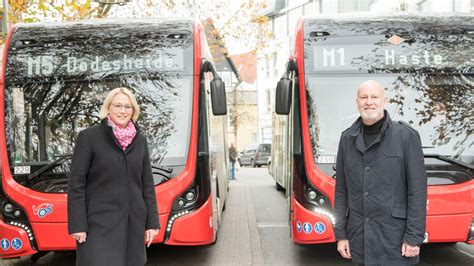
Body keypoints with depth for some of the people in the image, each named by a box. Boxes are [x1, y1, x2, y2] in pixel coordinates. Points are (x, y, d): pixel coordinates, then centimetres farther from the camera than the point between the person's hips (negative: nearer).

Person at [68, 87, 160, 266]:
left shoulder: (140, 140, 9)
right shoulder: (88, 137, -4)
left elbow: (147, 184, 11)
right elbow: (76, 184, -6)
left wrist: (152, 222, 7)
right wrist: (77, 225, -10)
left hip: (133, 223, 5)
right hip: (99, 224, -4)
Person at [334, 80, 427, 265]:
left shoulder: (406, 136, -5)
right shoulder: (347, 139, 7)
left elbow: (417, 190, -7)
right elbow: (341, 190, 9)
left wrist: (414, 237, -10)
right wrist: (341, 234, 6)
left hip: (394, 239, -3)